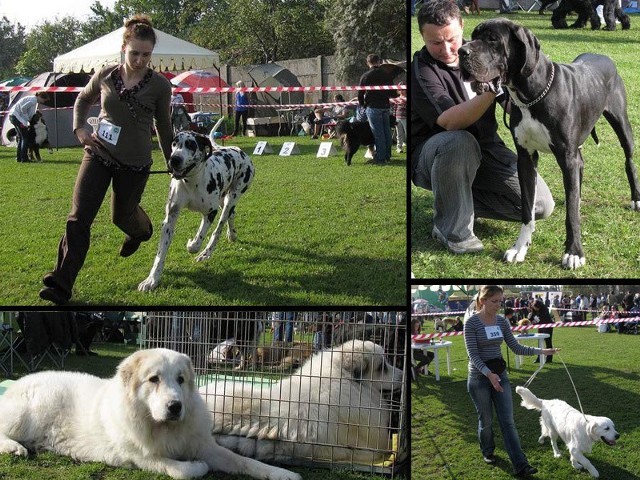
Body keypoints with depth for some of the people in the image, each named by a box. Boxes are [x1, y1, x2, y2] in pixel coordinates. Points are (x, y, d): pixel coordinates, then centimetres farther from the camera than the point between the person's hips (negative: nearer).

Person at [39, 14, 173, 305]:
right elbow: (83, 100, 19)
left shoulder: (160, 86, -7)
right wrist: (79, 129, 3)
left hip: (135, 163, -1)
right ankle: (61, 285, -8)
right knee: (79, 217, -9)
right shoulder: (105, 76, -1)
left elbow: (163, 126, 8)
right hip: (98, 155, 1)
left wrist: (172, 161, 16)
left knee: (122, 215, 18)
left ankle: (141, 231, 58)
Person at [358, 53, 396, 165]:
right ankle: (387, 156, 18)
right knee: (387, 131, 11)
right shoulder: (387, 75, 6)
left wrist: (362, 104, 14)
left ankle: (380, 158, -4)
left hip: (373, 107, -4)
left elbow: (360, 93, -4)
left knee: (378, 133, -4)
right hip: (385, 106, 4)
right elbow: (393, 93, 10)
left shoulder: (366, 76, -6)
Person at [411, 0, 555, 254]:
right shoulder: (419, 69, -18)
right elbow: (450, 121, -33)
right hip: (431, 157, -5)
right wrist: (491, 90, -45)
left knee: (541, 205, -10)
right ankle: (452, 229, -20)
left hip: (486, 148, 5)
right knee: (460, 142, -41)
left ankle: (462, 199, 9)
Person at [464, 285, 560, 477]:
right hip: (479, 376, -4)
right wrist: (489, 374, -31)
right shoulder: (472, 322, -14)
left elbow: (515, 347, 5)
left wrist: (541, 351, -6)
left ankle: (520, 465, -7)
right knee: (486, 420, 9)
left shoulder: (502, 321, 2)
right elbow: (473, 354, -18)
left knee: (507, 421, -1)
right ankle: (488, 452, 36)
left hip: (500, 374, 4)